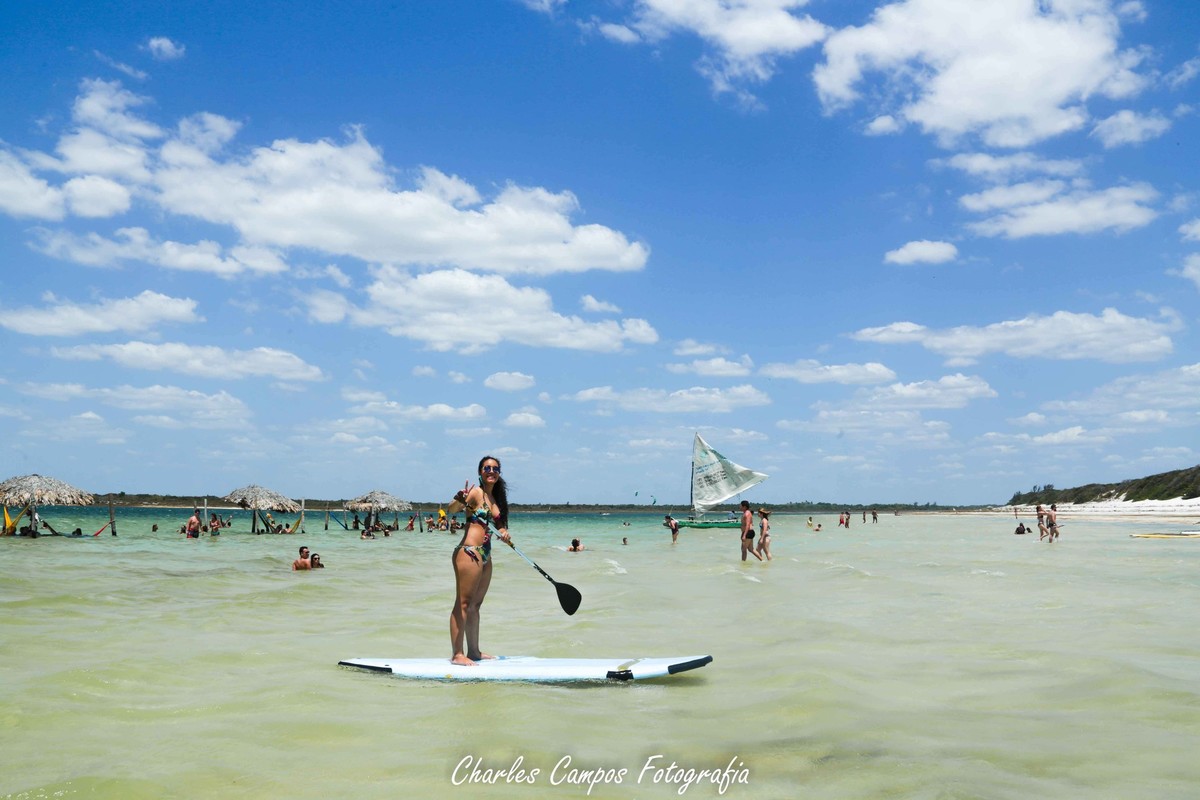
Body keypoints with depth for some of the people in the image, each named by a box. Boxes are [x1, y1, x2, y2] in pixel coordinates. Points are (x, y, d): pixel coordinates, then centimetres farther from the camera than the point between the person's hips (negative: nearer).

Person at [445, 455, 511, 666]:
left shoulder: (495, 498, 15)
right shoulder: (476, 492, -9)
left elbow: (498, 525, 24)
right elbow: (452, 509, -24)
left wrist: (503, 533, 1)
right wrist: (460, 500, -46)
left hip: (484, 555, 9)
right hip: (468, 552, -9)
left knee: (476, 604, 14)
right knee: (463, 603, -7)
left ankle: (474, 651, 22)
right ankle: (457, 654, -4)